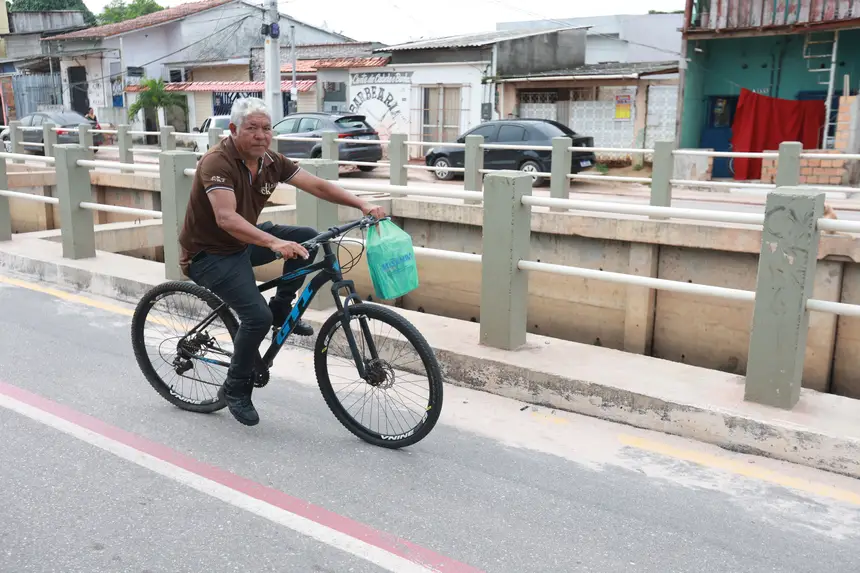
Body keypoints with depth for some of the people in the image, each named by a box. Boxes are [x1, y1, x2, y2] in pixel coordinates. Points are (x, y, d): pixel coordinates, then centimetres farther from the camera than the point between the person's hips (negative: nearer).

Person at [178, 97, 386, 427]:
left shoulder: (271, 162, -4)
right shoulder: (217, 162, -25)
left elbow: (317, 186, -7)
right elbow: (226, 218, -39)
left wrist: (363, 205, -20)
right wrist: (274, 243, -54)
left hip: (243, 242, 8)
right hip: (209, 254, -7)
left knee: (308, 238, -7)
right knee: (258, 317, -23)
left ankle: (282, 309, 8)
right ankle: (235, 390, 0)